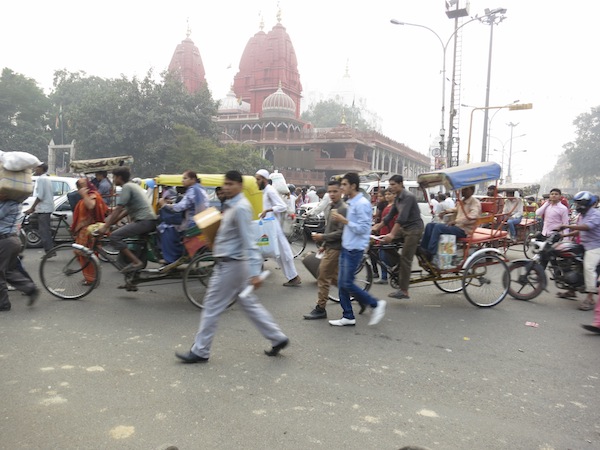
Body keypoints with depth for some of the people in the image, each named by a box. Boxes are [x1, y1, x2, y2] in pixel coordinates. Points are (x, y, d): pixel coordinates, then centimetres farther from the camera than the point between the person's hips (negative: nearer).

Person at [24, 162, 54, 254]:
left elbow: (40, 196, -18)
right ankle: (50, 250, 15)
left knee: (44, 231, -8)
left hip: (43, 209, -10)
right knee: (46, 230, 13)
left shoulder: (40, 179, -11)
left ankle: (49, 251, -9)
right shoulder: (47, 178, 17)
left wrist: (32, 208, -14)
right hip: (48, 207, 10)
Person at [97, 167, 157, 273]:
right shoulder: (133, 185, 23)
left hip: (144, 221, -10)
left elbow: (118, 210, -13)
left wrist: (105, 226, -11)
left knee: (114, 236, -14)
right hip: (150, 220, 10)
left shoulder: (126, 187, -7)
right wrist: (112, 221, 23)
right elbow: (126, 210, 25)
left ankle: (136, 262, -15)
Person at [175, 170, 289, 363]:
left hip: (230, 265, -10)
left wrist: (254, 272, -27)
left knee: (212, 307, 0)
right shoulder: (232, 206, 12)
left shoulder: (241, 208, -18)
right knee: (249, 304, 14)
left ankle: (200, 351, 13)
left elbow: (248, 242, -24)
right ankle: (278, 338, 20)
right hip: (229, 264, 10)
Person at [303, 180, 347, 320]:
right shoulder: (329, 207, 11)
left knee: (323, 278, -4)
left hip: (336, 248, -9)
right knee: (333, 277, 15)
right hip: (329, 247, 9)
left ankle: (320, 309, 6)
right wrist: (324, 244, 17)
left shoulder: (344, 209, -16)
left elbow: (341, 232, -21)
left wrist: (322, 237, -18)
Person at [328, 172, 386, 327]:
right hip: (346, 248, 10)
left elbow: (362, 228, -21)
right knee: (341, 283, 10)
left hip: (354, 250, -10)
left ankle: (376, 304, 9)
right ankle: (348, 317, 18)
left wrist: (344, 220, -19)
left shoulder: (362, 204, -17)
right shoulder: (351, 203, 13)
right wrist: (339, 220, 9)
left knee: (348, 284, -6)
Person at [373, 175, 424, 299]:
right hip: (404, 228, 9)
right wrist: (377, 227, 11)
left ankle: (404, 291, -5)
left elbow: (402, 217, -28)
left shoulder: (408, 196, -18)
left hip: (413, 228, -9)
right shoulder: (397, 198, 11)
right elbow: (390, 214, 15)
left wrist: (392, 234, -33)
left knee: (405, 259, -9)